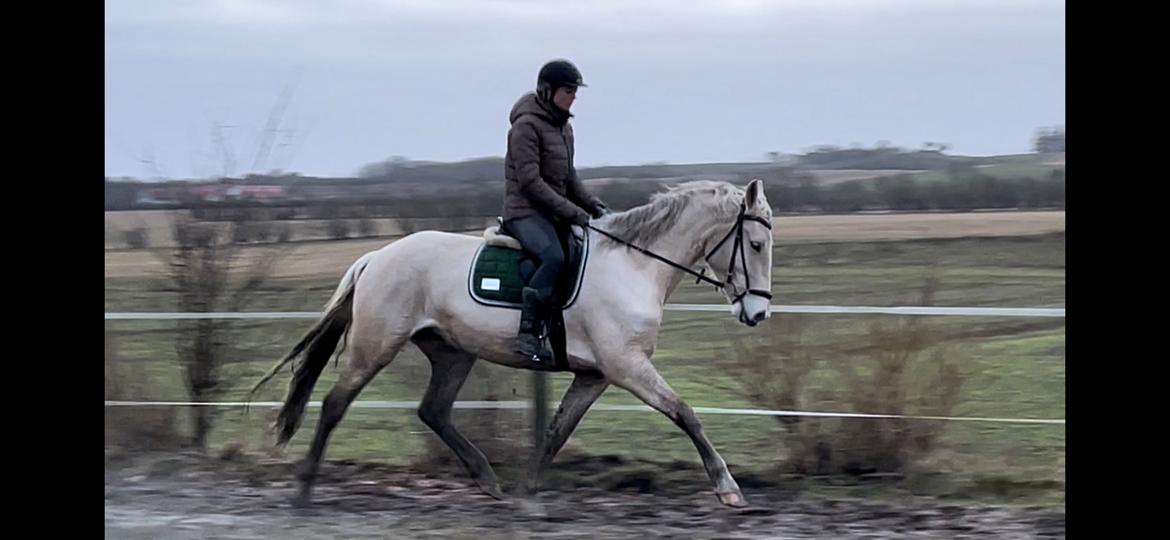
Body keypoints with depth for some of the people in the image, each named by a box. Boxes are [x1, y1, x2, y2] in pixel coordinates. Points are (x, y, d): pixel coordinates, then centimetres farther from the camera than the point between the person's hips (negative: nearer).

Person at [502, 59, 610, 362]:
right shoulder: (526, 126, -12)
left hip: (555, 212, 9)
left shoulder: (564, 127, 15)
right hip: (525, 211, -9)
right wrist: (573, 212, -20)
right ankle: (529, 333, -32)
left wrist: (593, 205, 8)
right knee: (554, 256, -35)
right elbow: (530, 182, -18)